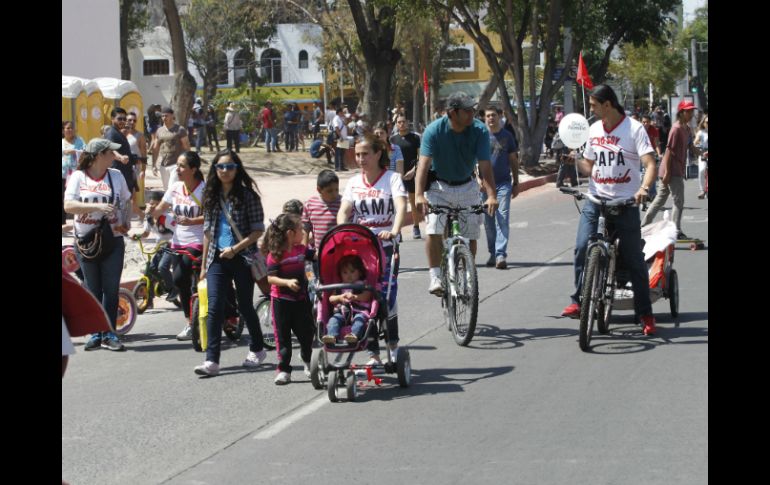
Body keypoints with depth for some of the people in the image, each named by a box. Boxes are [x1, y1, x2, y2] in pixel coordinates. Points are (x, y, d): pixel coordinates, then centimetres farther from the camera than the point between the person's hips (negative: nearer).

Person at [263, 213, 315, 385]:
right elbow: (271, 278, -18)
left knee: (306, 332, 11)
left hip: (301, 298, 5)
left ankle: (307, 361, 34)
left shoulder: (301, 250, 2)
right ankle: (284, 369, 6)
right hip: (281, 300, -5)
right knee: (283, 335, 1)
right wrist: (287, 282, -32)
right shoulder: (275, 255, -15)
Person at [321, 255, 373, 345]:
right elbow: (331, 299, 16)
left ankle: (354, 334, -59)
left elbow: (367, 296, -2)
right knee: (334, 319, -25)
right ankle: (332, 335, -48)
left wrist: (355, 297, -19)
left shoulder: (363, 285, 16)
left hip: (359, 311, -3)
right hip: (342, 311, 3)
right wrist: (339, 298, -6)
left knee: (360, 318, -34)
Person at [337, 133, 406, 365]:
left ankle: (393, 344, 16)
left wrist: (394, 231, -37)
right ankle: (373, 354, 8)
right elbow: (344, 211, -2)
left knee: (386, 299, -10)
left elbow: (401, 207, -18)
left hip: (385, 246, -3)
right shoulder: (354, 182, 8)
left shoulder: (392, 178, -3)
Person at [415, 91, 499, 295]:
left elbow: (485, 165, -24)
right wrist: (419, 194, -43)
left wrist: (492, 195, -38)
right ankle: (435, 277, -13)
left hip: (467, 187, 2)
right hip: (439, 186, -2)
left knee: (470, 236, 1)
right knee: (434, 231, -20)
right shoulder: (434, 130, -21)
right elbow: (424, 163, -29)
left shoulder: (479, 130, -17)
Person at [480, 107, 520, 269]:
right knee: (488, 221, 7)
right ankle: (493, 253, 18)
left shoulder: (507, 136, 6)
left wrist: (516, 183, 9)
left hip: (504, 183, -1)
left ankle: (501, 254, -16)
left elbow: (513, 160, 11)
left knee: (502, 219, -11)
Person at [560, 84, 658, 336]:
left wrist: (644, 188, -32)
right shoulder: (594, 129, 10)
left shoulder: (634, 128, -7)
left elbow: (650, 164, -15)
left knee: (634, 259, 1)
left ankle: (646, 314, 11)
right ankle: (578, 302, -1)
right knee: (582, 248, -13)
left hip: (625, 202, -4)